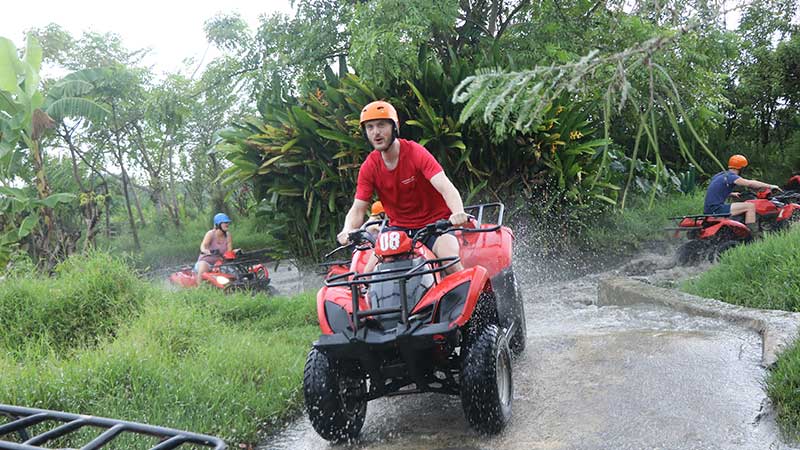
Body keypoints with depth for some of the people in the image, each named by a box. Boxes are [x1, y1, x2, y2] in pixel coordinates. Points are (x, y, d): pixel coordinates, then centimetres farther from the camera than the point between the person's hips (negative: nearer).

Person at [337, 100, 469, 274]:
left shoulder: (416, 153, -15)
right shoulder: (369, 167, -4)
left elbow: (446, 188, -27)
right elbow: (358, 208, -4)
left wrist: (459, 213, -48)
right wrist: (347, 230, -27)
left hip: (434, 222, -3)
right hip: (400, 228, 4)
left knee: (453, 265, -29)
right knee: (369, 273, -14)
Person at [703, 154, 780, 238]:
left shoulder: (720, 175, 18)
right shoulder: (730, 176, -10)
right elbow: (750, 183, -21)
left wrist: (731, 194, 29)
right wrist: (770, 186, -14)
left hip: (709, 210, 10)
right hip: (716, 209, -10)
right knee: (750, 206, -12)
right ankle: (754, 237, -14)